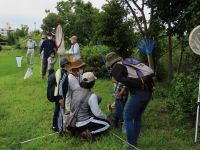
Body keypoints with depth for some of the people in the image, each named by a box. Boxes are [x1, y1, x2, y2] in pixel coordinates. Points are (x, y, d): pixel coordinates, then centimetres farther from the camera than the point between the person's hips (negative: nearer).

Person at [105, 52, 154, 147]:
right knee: (137, 118, 22)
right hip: (148, 92, 8)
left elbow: (123, 80, -19)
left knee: (128, 119, 8)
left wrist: (140, 82, -21)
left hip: (138, 93, -8)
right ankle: (134, 142, 33)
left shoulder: (115, 68, 3)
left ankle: (131, 145, 14)